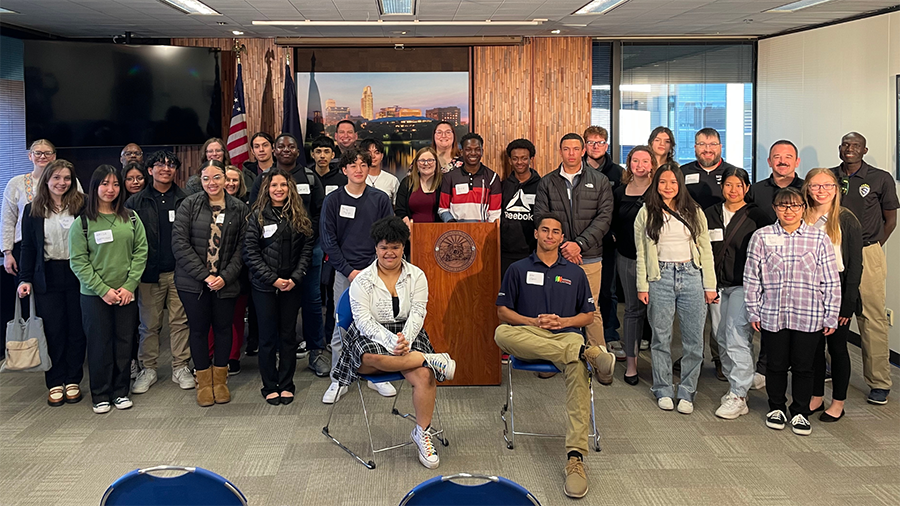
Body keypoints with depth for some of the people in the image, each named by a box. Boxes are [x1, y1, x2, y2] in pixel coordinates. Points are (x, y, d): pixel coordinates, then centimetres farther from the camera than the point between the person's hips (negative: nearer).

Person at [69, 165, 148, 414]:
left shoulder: (131, 218, 5)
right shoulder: (82, 222, -3)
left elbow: (141, 252, 2)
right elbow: (78, 261, -6)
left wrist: (129, 286, -8)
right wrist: (103, 290, -12)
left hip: (126, 293, 2)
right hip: (94, 295, -2)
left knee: (124, 342, 7)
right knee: (99, 344, 4)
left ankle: (120, 391, 21)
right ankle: (100, 395, 17)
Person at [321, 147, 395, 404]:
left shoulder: (380, 199, 6)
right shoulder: (333, 201, 3)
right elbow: (328, 241, 1)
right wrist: (349, 270, -7)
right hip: (344, 273, -1)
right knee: (341, 329, 1)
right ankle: (338, 381, 12)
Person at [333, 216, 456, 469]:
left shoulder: (416, 276, 8)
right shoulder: (362, 280, 2)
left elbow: (417, 314, -2)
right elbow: (364, 321, -9)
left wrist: (404, 340, -23)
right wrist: (391, 341, -26)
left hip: (408, 336, 2)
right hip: (371, 339, -1)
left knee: (424, 375, -28)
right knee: (369, 358, -39)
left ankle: (422, 432, -11)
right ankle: (433, 359, -26)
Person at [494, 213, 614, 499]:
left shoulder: (575, 273, 20)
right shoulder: (518, 269, 16)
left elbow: (588, 316, 19)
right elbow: (503, 311, 11)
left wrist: (562, 321, -2)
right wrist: (533, 322, -7)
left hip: (566, 335, 0)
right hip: (527, 339, 0)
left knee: (578, 369, -37)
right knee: (502, 334, -36)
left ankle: (576, 457, -43)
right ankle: (586, 353, -43)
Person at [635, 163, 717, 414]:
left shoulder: (694, 212, 9)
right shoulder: (646, 213, 5)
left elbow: (705, 249, 9)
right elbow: (641, 253, 4)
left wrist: (709, 285, 5)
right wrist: (642, 286, -2)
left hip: (691, 275, 1)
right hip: (660, 277, -1)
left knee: (694, 340, 1)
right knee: (661, 337, 4)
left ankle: (686, 393, 12)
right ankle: (663, 391, 17)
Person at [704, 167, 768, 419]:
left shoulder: (756, 217, -1)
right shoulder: (710, 214, 10)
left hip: (743, 285, -5)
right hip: (717, 284, 5)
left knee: (737, 338, -13)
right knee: (721, 338, 8)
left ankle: (738, 396, -8)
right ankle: (735, 385, 21)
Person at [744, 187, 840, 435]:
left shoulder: (819, 239, -1)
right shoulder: (761, 237, -1)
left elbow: (831, 282, 2)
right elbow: (751, 278, 3)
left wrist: (830, 317, 0)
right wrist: (754, 312, 2)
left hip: (809, 318, 0)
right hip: (772, 316, 0)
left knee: (803, 366, 8)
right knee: (776, 364, 11)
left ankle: (801, 412, 25)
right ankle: (776, 408, 31)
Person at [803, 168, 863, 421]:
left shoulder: (846, 219, -5)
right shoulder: (801, 219, 4)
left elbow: (855, 264, -7)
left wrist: (848, 301, -12)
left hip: (836, 289, -3)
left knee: (837, 346, 5)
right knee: (813, 345, 10)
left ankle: (838, 403, 17)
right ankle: (816, 397, 24)